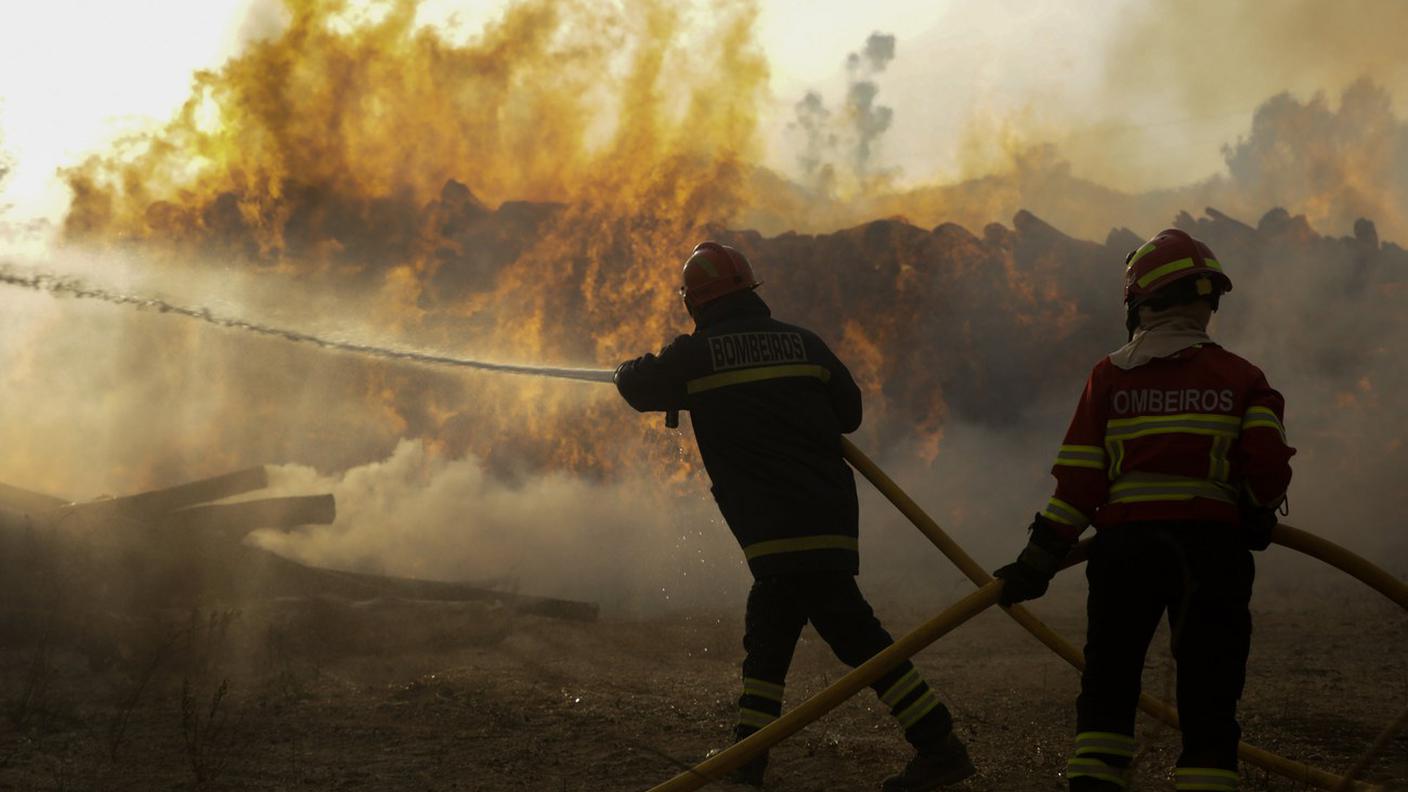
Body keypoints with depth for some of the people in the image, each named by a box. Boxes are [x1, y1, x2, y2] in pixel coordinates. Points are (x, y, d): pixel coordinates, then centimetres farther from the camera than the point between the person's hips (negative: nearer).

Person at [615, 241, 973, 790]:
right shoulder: (802, 342, 10)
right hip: (829, 512, 6)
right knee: (768, 627, 16)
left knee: (853, 631, -6)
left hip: (777, 529, -6)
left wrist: (629, 369, 37)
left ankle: (940, 748, -11)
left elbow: (637, 386, 13)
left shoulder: (695, 355, -2)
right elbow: (849, 412, 15)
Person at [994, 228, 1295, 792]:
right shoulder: (1239, 376, 4)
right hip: (1211, 543, 0)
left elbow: (1078, 479, -1)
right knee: (1208, 689, 3)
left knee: (1108, 679, 11)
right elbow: (1268, 460, -6)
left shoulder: (1110, 377, 4)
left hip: (1126, 540, 1)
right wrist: (1258, 512, 16)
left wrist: (1040, 559, 3)